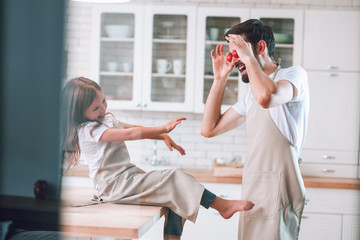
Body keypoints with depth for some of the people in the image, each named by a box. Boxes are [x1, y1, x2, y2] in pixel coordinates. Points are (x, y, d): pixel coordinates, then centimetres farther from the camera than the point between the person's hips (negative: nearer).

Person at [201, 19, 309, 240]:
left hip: (277, 191, -8)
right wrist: (220, 78, 15)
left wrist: (248, 57, -14)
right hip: (253, 190, 8)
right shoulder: (252, 92, 20)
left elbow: (267, 97, -29)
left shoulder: (294, 74, -4)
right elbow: (209, 129, 19)